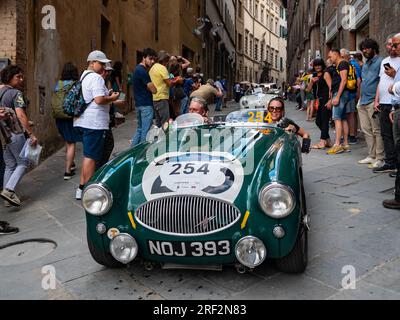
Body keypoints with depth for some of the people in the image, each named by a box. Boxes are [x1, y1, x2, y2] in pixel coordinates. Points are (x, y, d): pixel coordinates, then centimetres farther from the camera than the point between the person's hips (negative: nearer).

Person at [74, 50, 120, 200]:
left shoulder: (84, 76, 20)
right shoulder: (96, 78, -13)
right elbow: (99, 100, -22)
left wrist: (107, 95, 17)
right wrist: (112, 98, -6)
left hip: (82, 121, 10)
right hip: (94, 123, -10)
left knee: (88, 155, 16)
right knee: (91, 156, -5)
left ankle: (82, 188, 21)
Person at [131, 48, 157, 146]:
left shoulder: (138, 69, 15)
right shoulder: (143, 71, -16)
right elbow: (153, 90, -17)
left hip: (139, 104, 10)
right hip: (146, 105, -10)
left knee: (140, 130, 18)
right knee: (146, 131, -4)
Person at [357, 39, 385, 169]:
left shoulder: (380, 61, -5)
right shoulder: (366, 64, 21)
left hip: (373, 102, -9)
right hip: (363, 102, 9)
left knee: (377, 131, -6)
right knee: (366, 130, 10)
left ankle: (380, 159, -2)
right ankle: (372, 156, 18)